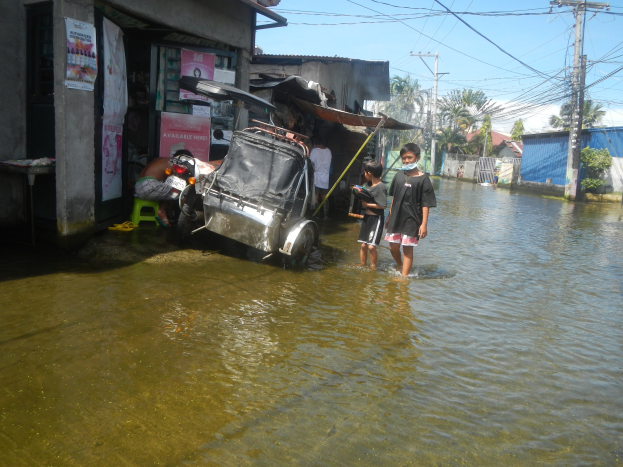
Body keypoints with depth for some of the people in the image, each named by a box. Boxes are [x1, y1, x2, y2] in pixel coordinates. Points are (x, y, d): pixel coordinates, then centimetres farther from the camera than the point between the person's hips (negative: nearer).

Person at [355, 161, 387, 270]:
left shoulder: (381, 187, -16)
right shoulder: (368, 184, 10)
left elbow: (383, 205, -21)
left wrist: (367, 204, -15)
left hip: (376, 218, -8)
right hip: (367, 217, 8)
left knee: (371, 246, -10)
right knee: (363, 245, 11)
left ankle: (373, 267, 8)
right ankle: (362, 266, 23)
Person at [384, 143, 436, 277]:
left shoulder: (423, 178, -8)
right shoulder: (399, 174, 6)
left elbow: (425, 204, -10)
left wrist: (424, 224, -15)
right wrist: (389, 216, 17)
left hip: (411, 220, -5)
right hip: (396, 217, 5)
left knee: (407, 249, 1)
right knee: (393, 247, 13)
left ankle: (404, 275, 9)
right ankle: (400, 266, 38)